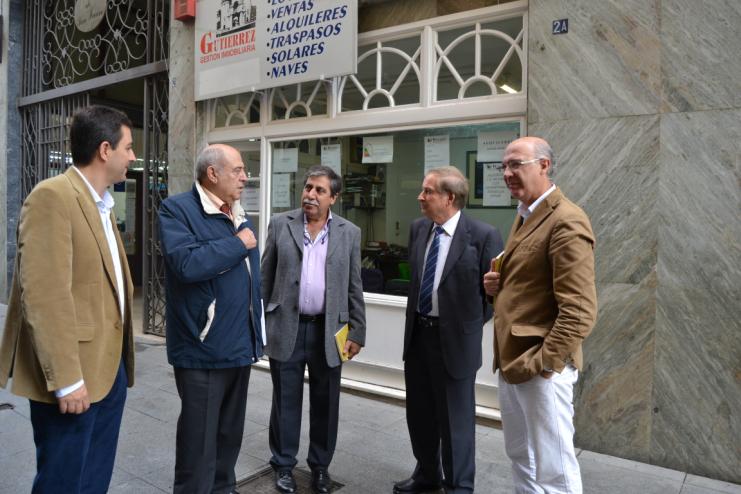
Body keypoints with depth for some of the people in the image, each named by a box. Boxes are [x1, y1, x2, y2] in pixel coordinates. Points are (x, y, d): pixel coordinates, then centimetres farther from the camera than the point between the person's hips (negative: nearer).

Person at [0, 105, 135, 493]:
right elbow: (45, 294, -21)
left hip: (110, 367, 8)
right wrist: (66, 378, -21)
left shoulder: (102, 204, 14)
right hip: (74, 376, -8)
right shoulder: (52, 197, -15)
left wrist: (119, 357, 16)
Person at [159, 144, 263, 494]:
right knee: (199, 440, 6)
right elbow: (187, 264, -28)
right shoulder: (177, 210, -10)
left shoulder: (240, 216, 13)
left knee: (230, 434, 20)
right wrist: (238, 243, -16)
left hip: (240, 346, 7)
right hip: (203, 348, -7)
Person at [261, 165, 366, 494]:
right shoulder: (280, 224, 2)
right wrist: (259, 321, 2)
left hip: (329, 330, 1)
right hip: (286, 328, 0)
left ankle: (320, 466, 30)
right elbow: (265, 278, 4)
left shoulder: (349, 233, 2)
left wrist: (357, 332, 0)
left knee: (325, 404, 11)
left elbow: (354, 288, 3)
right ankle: (283, 465, 29)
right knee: (285, 401, 11)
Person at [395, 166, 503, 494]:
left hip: (455, 338, -6)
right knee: (419, 412, 20)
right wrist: (417, 314, 12)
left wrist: (473, 324, -3)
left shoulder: (483, 236, -16)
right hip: (417, 333, 6)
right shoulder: (418, 229, 3)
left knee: (455, 419, 10)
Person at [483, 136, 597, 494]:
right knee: (520, 456, 22)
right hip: (510, 360, 9)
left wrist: (544, 363, -21)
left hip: (541, 366, -9)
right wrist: (499, 285, 4)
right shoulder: (524, 215, 13)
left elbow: (580, 311, -22)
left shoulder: (566, 221, -17)